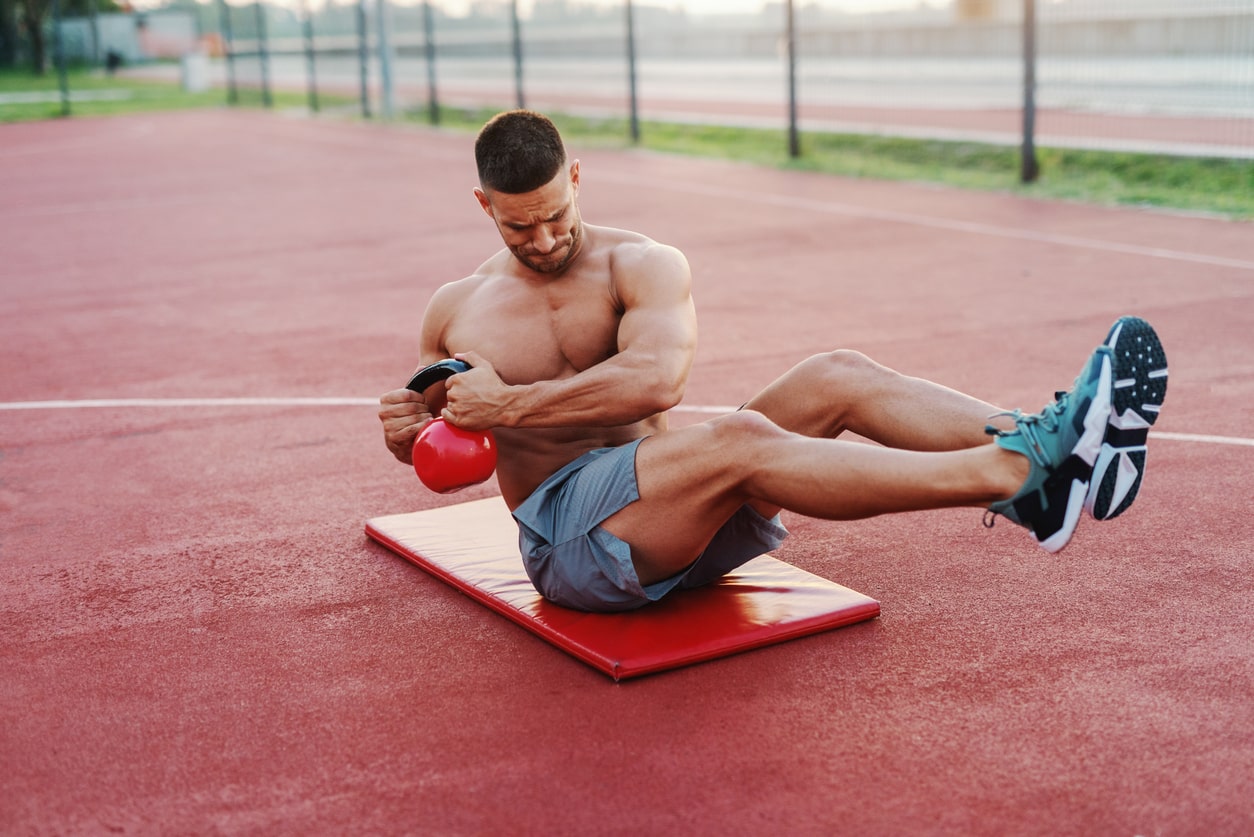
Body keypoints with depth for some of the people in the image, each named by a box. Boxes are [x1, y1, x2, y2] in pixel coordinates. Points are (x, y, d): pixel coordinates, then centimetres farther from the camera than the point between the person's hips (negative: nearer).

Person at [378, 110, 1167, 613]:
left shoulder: (643, 266, 4)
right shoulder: (454, 312, 9)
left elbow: (656, 378, -17)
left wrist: (511, 405, -19)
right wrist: (409, 429, -3)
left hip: (683, 506, 4)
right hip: (569, 534, -3)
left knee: (838, 377, -19)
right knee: (739, 439, -34)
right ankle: (1021, 480, -47)